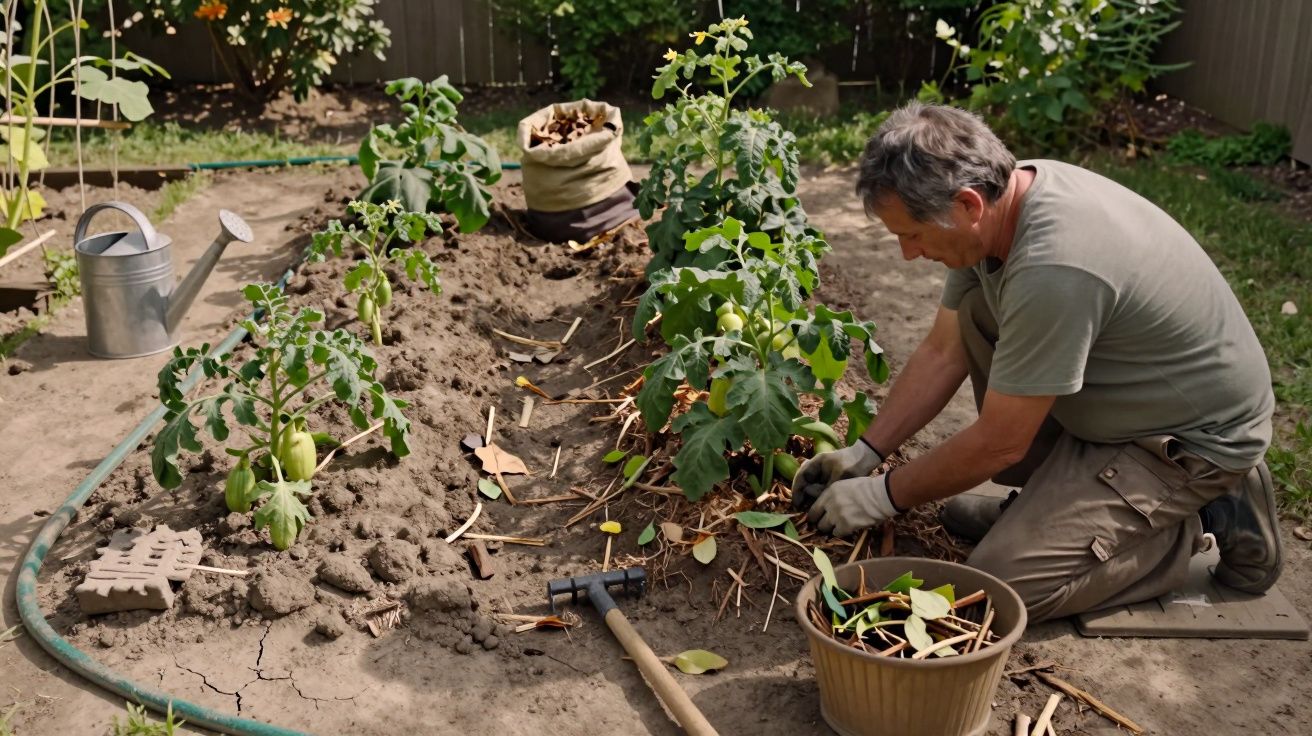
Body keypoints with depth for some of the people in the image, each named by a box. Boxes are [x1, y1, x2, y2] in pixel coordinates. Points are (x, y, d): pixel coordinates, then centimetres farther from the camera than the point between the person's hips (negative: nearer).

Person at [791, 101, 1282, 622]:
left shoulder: (1054, 270, -35)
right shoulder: (998, 197, -7)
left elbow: (1000, 443, -25)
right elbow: (942, 351, 3)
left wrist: (884, 496, -12)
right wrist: (863, 453, 0)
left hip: (1196, 435, -9)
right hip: (1121, 391, 9)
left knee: (1003, 579, -16)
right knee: (973, 311, 1)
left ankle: (1204, 518, 1)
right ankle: (1054, 498, 9)